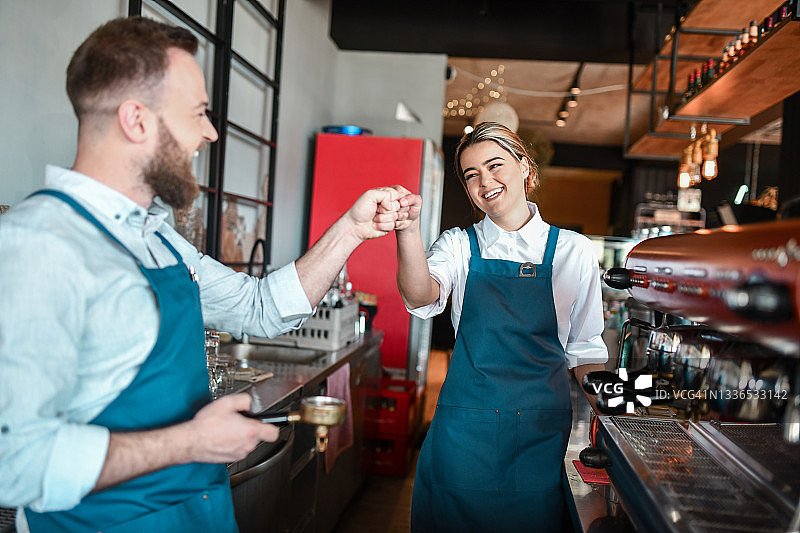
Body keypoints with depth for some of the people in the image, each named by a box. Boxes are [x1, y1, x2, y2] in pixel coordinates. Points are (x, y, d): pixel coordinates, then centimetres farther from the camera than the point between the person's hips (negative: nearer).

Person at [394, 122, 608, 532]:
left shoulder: (572, 251, 3)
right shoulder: (459, 245, 3)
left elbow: (585, 348, 9)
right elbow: (422, 298, -19)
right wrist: (409, 230, -35)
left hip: (542, 433, 0)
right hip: (465, 428, 0)